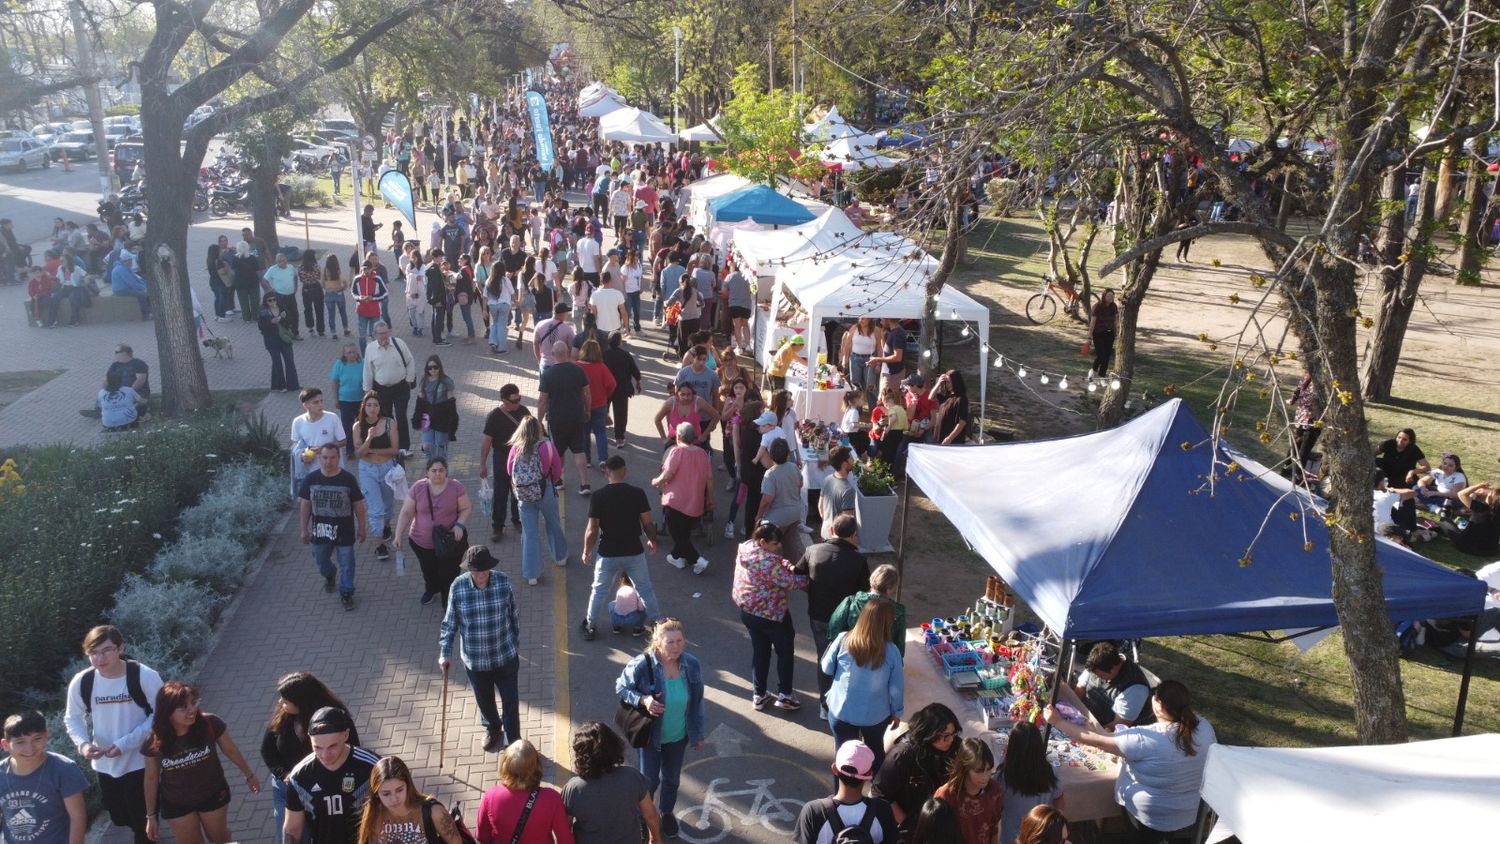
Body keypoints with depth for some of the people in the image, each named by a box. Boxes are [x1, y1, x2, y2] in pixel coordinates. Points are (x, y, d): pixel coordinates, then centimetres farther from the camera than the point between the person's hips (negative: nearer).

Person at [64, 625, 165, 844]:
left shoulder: (144, 676, -21)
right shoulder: (81, 682, -12)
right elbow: (72, 718, 3)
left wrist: (126, 743, -22)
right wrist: (83, 744, -16)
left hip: (140, 761, -4)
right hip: (104, 764, 4)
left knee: (142, 819, 6)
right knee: (119, 817, 22)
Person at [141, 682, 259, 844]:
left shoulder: (210, 724, -27)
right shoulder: (154, 742, -24)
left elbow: (231, 750, -9)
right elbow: (151, 779, -8)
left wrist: (249, 775, 5)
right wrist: (151, 815, 0)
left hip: (213, 794, 0)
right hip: (176, 804, 0)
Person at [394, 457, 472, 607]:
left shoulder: (456, 487, -14)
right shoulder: (418, 488, -11)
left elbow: (467, 508, -5)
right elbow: (406, 513, -7)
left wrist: (460, 524, -21)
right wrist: (398, 535, -10)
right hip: (422, 542, 3)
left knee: (449, 574, -5)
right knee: (429, 571, 24)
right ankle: (431, 589, 56)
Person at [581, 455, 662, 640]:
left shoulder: (598, 496, -12)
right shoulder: (637, 493, -11)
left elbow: (592, 529, -10)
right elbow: (647, 523, -5)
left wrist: (586, 552, 5)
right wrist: (652, 541, 14)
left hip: (608, 554, 0)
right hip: (634, 552, 0)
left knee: (599, 591, 18)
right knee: (645, 589, 16)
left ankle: (589, 626, 26)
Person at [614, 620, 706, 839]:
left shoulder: (691, 664, -15)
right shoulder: (642, 665, -27)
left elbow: (697, 702, -2)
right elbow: (621, 688, -12)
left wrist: (698, 733, 5)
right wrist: (643, 700, -30)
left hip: (678, 736, 4)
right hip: (649, 735, -3)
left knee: (672, 779, 24)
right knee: (648, 781, 13)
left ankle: (666, 813, 52)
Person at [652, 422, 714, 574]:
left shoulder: (677, 451, -13)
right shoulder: (703, 453, 3)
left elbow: (667, 475, -19)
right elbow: (709, 479, 6)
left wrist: (655, 481, 1)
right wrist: (710, 500, 17)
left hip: (675, 502, -6)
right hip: (696, 505, 6)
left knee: (678, 535, 3)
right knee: (684, 533, 23)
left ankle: (698, 560, -8)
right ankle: (677, 557, 36)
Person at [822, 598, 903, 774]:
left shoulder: (843, 640, -20)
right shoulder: (891, 651, -20)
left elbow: (826, 668, -6)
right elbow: (897, 687, -10)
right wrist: (896, 712, 7)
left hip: (841, 712, -1)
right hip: (875, 714, 1)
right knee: (876, 750, 28)